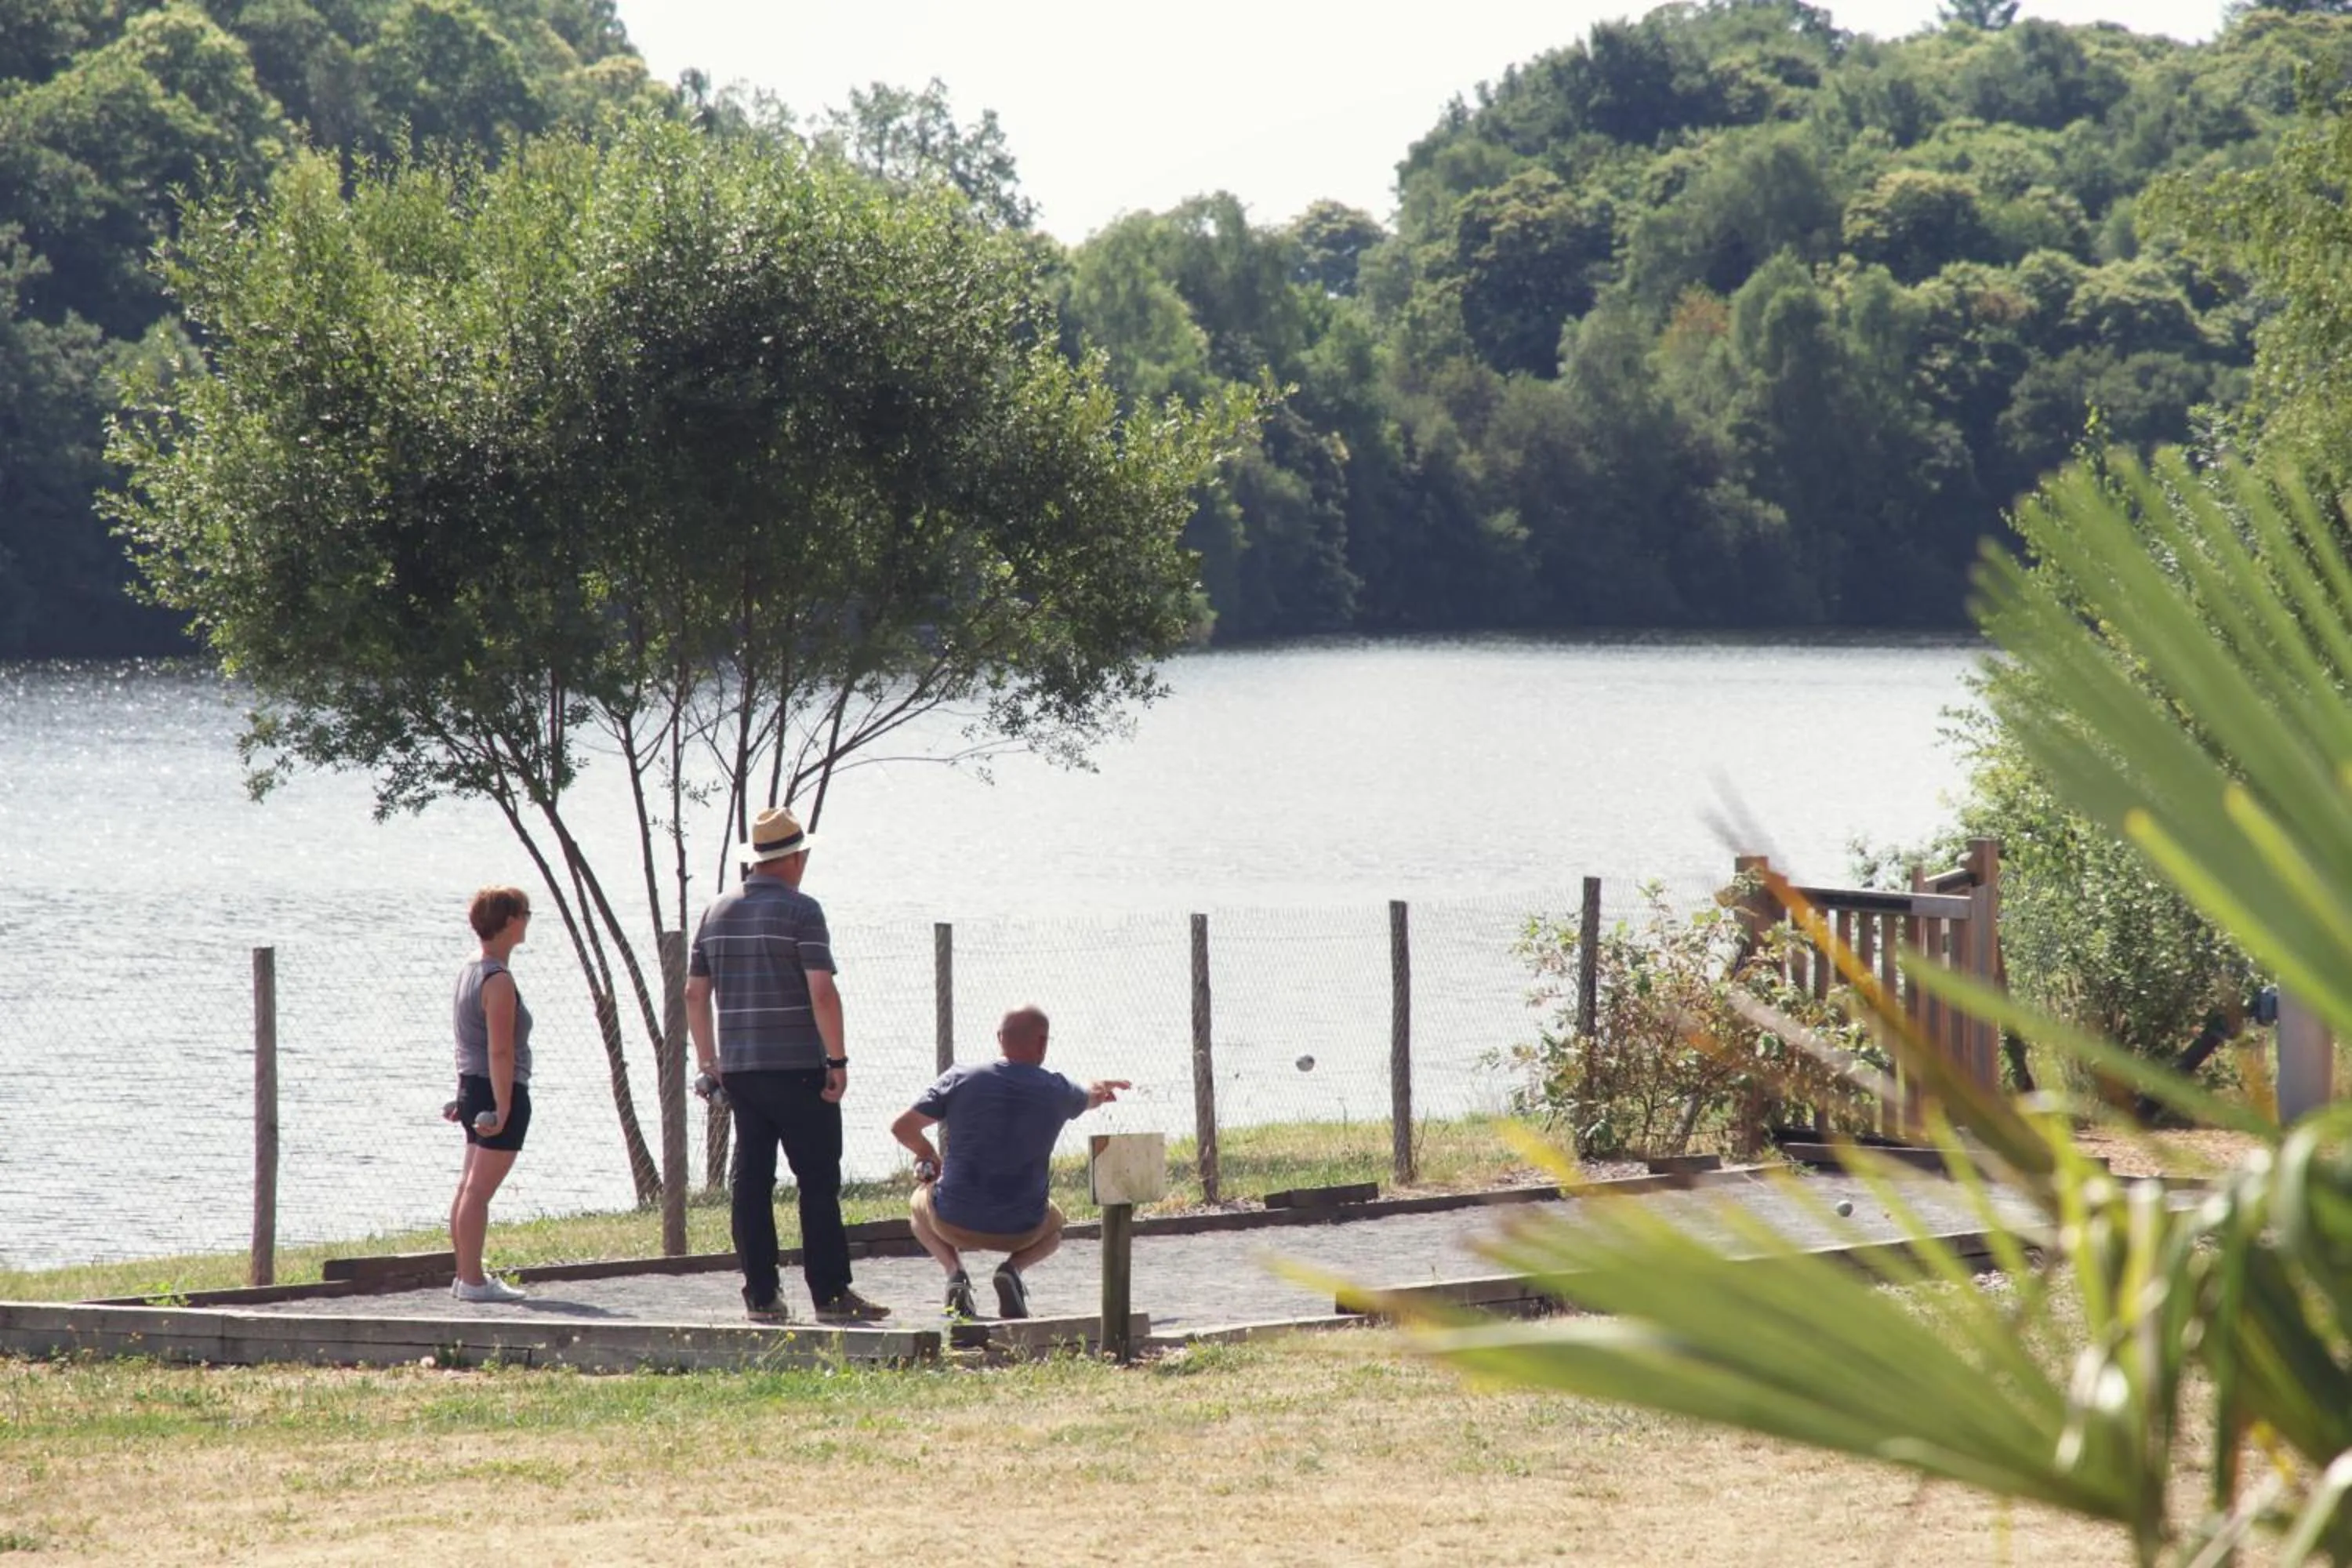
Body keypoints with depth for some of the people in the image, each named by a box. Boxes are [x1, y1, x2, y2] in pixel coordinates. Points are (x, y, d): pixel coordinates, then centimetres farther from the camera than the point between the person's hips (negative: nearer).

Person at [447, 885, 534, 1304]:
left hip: (474, 1091, 10)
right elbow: (500, 1052, -21)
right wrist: (503, 1107, -23)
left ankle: (466, 1275, 18)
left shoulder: (470, 972, 13)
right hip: (499, 1095, -10)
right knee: (479, 1191, -9)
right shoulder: (499, 980, -17)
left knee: (469, 1187, 13)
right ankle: (472, 1280, -9)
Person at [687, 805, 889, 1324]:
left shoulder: (717, 913, 11)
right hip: (796, 1067, -6)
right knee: (818, 1181, -1)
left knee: (751, 1181, 7)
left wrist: (709, 1061, 19)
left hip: (737, 1068, 6)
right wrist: (837, 1059, -10)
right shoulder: (800, 911, -8)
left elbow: (695, 993, 13)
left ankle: (761, 1296, 5)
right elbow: (821, 991, -16)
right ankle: (830, 1293, -2)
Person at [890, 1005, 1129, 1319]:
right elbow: (1086, 1100, 22)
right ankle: (1014, 1268, 1)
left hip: (955, 1223, 0)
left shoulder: (961, 1079, -7)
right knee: (1054, 1223, 35)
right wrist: (1101, 1091, 48)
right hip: (1020, 1230, 0)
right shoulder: (1056, 1090, -4)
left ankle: (954, 1270, 3)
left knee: (919, 1203, 34)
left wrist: (929, 1157, 19)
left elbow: (902, 1128, -3)